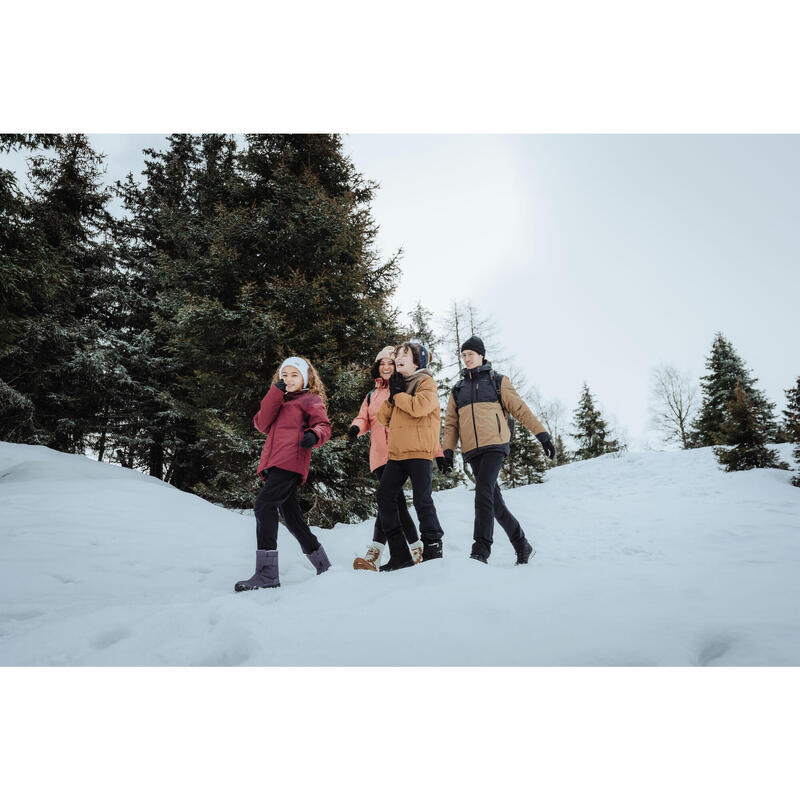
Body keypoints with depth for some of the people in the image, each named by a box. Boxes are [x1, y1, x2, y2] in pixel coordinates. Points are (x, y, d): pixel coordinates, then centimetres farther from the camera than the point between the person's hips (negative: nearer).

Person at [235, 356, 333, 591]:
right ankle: (322, 565, 21)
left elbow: (324, 425, -1)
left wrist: (314, 435, -24)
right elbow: (263, 424, 11)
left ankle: (266, 573, -22)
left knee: (264, 504, -21)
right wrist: (275, 393, 3)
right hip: (274, 463, 7)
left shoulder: (310, 400, 11)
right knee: (291, 515, 8)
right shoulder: (278, 401, 28)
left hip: (291, 461, -7)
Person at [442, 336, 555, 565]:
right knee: (495, 502, 6)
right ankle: (521, 545, 20)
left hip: (494, 445, -4)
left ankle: (481, 550, -17)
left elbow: (520, 409, 7)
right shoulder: (457, 390, 20)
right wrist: (448, 449, 3)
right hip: (472, 451, 4)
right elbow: (451, 423, 17)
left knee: (484, 492, -20)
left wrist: (542, 434, 0)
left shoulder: (498, 381, 11)